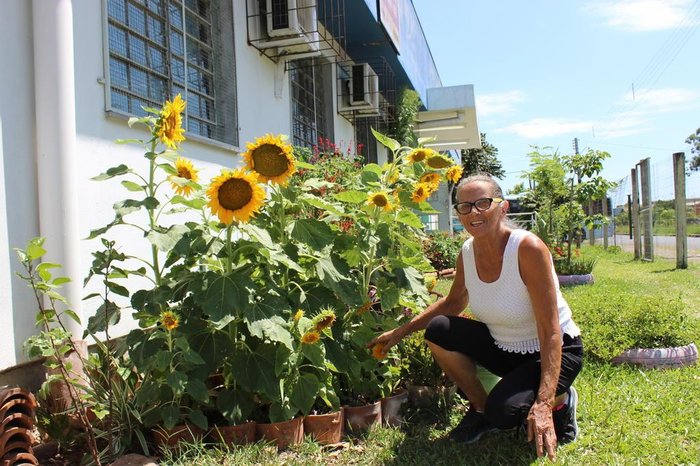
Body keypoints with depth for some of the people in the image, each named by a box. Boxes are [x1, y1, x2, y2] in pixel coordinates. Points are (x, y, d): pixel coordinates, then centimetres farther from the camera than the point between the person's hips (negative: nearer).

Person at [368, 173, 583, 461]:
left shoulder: (528, 248, -27)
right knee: (438, 331, -15)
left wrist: (544, 402, -35)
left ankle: (560, 402, 6)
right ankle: (481, 408, 7)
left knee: (503, 413, -29)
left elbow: (551, 332, -27)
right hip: (504, 348, 6)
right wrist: (401, 331, 6)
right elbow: (453, 303, 11)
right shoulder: (468, 253, -9)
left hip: (556, 351, -6)